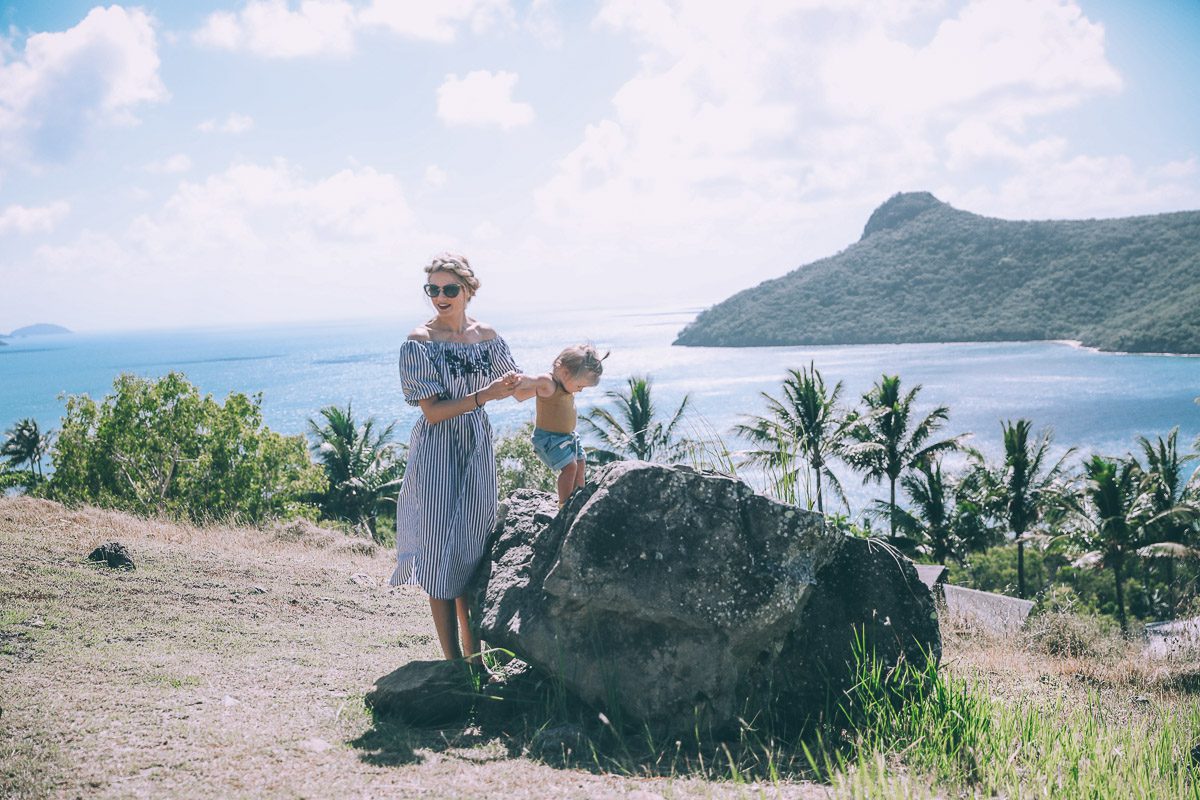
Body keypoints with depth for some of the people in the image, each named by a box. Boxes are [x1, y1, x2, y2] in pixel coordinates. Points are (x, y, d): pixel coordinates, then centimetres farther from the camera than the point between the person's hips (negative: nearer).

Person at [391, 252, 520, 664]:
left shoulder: (486, 337, 4)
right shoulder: (419, 341, -10)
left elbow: (514, 385, 19)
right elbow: (432, 411, -15)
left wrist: (516, 383, -1)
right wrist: (484, 395, -22)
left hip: (478, 449, 4)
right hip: (437, 453, -4)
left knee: (473, 550, 8)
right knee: (441, 552, -4)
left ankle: (473, 657, 17)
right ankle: (453, 661, 3)